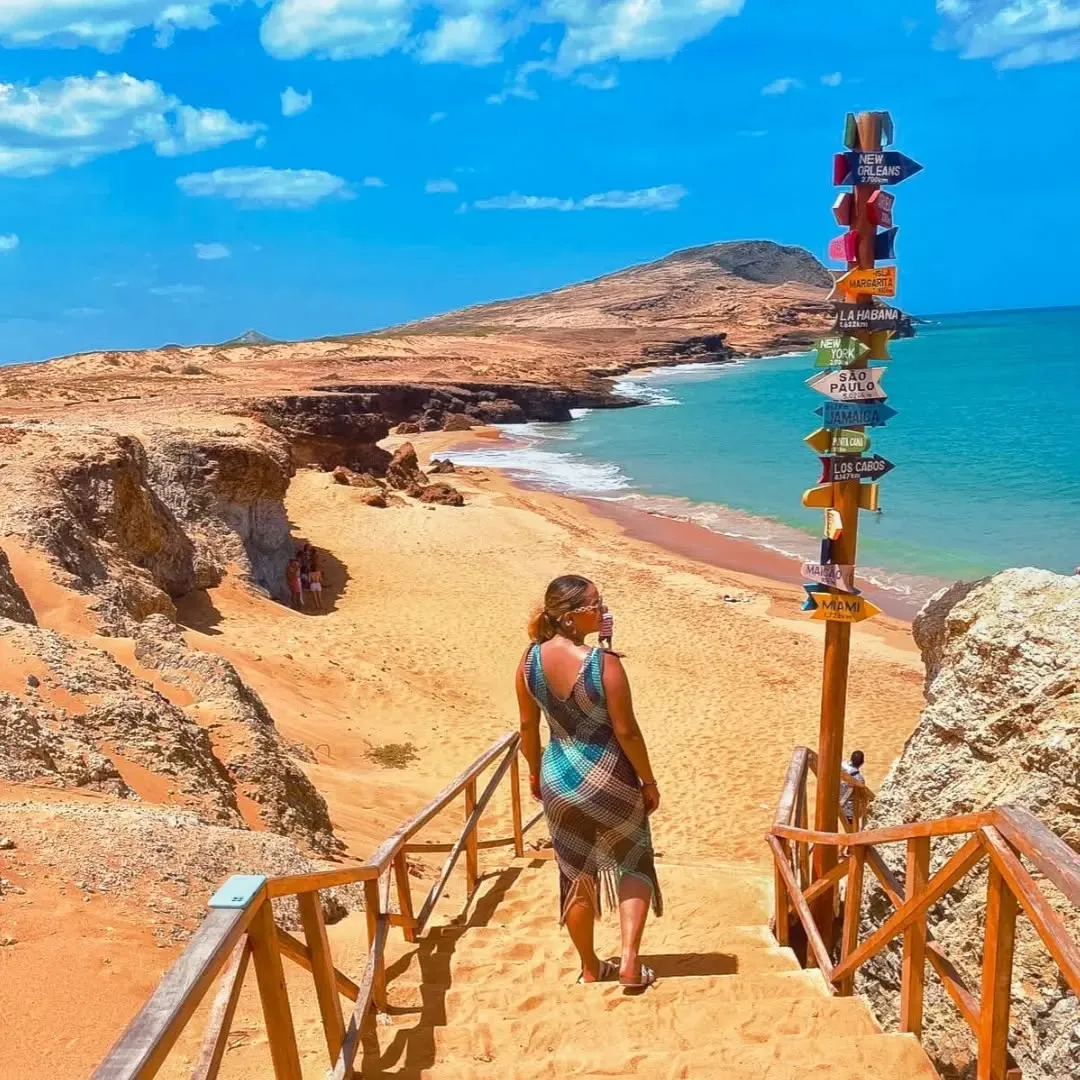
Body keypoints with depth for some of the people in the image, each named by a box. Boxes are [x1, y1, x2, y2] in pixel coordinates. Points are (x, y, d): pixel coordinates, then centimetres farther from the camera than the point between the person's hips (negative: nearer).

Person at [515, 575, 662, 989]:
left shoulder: (531, 659, -7)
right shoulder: (604, 663, -23)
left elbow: (528, 725, 2)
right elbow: (626, 731, -17)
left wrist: (535, 771, 17)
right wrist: (649, 781, -4)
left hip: (558, 780, 4)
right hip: (609, 779, -4)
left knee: (576, 876, 19)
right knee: (632, 865, 19)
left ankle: (590, 967, 34)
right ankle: (630, 962, 14)